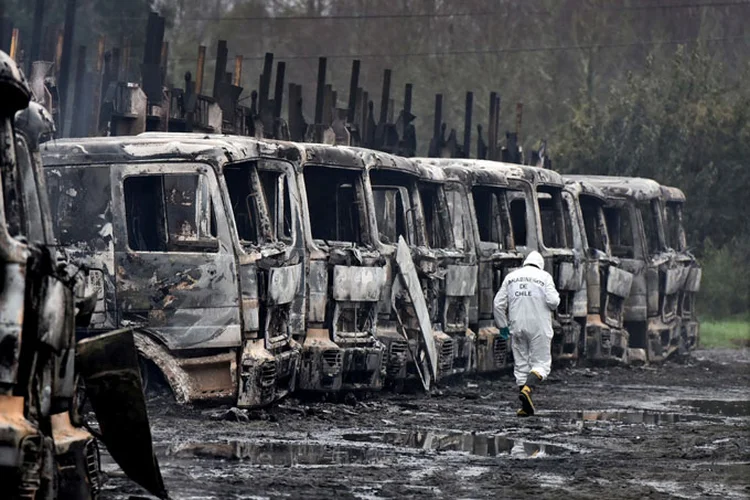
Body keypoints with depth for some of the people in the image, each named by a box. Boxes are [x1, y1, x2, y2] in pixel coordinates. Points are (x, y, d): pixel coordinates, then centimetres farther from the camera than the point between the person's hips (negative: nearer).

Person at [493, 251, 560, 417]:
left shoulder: (511, 277, 10)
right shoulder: (544, 277, 0)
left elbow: (498, 304, 6)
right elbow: (553, 301, -12)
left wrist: (502, 325, 15)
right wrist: (556, 297, 11)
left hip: (517, 326, 3)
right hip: (539, 327, -3)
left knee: (521, 365, 10)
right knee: (541, 363, 2)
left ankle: (526, 407, 7)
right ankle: (527, 389, -25)